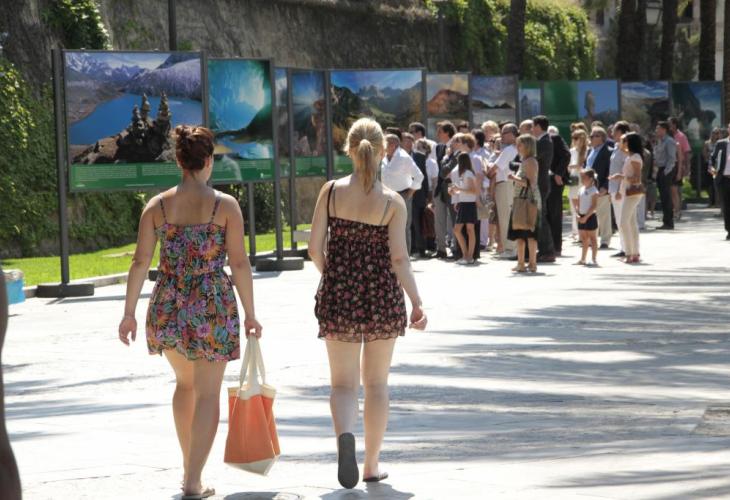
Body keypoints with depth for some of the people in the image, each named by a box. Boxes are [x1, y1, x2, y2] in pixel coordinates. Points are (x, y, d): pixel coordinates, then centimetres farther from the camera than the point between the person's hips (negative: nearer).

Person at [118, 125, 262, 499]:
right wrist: (249, 313, 0)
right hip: (212, 307, -4)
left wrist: (129, 313, 4)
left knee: (185, 382, 25)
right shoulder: (225, 205, -6)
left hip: (167, 308, 4)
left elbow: (141, 262, -1)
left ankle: (188, 466, 30)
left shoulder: (157, 206, 1)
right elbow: (239, 263, -7)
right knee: (207, 393, 3)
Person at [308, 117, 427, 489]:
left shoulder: (332, 192, -4)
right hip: (382, 297, 0)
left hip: (338, 295, 0)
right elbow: (399, 258, -12)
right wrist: (416, 303, -7)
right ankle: (372, 464, 19)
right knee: (376, 383, 14)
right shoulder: (393, 202, -6)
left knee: (344, 383, 6)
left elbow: (315, 249, -4)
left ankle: (345, 434, -25)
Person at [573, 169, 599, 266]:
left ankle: (594, 259, 1)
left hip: (590, 217, -7)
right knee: (583, 238, 11)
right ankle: (583, 259, 17)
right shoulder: (581, 189, 10)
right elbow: (578, 203, 15)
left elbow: (594, 206, -17)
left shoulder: (593, 190, -12)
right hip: (582, 217, 7)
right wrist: (578, 214, 0)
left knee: (592, 237, -2)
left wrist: (586, 217, -20)